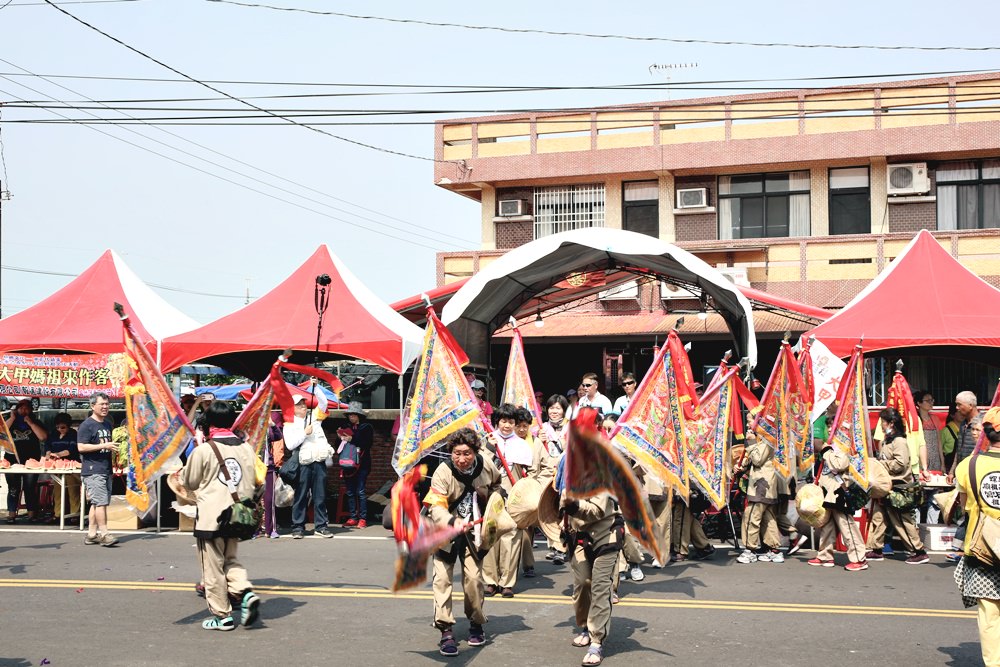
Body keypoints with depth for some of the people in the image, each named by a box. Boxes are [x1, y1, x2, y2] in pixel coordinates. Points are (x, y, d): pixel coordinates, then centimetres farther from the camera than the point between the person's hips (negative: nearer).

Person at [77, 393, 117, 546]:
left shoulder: (109, 424, 19)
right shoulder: (86, 425, -7)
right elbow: (81, 447, -16)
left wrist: (116, 446, 14)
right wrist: (103, 446, -18)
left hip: (106, 469, 8)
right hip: (92, 470, -8)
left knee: (96, 503, 10)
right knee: (101, 502, -12)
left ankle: (91, 534, 14)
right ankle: (104, 534, -11)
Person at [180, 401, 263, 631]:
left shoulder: (203, 450, -11)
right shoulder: (246, 449, 4)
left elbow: (188, 482, 2)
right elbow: (257, 483, 12)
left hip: (211, 518, -5)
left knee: (214, 567, 5)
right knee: (231, 560, 20)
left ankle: (221, 615, 9)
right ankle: (245, 592, -3)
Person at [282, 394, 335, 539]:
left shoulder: (314, 419, 17)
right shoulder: (289, 425, 4)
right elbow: (290, 445, -7)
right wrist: (305, 433, -8)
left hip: (319, 462, 4)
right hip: (303, 464, -4)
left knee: (320, 496, 4)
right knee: (301, 496, -1)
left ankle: (320, 525, 9)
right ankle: (298, 527, 5)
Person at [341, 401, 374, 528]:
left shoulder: (366, 427, 2)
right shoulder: (346, 427, 15)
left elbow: (368, 443, -11)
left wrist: (352, 440, -18)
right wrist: (340, 438, -4)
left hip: (361, 464, -5)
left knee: (360, 491, -9)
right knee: (350, 492, 4)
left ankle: (363, 518, -6)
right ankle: (353, 518, 9)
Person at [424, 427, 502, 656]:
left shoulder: (487, 466, -12)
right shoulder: (443, 472, -23)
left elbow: (495, 486, 14)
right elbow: (435, 508, -31)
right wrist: (453, 522, -48)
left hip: (472, 530, 2)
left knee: (474, 578, -2)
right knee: (442, 578, -9)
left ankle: (476, 624, 19)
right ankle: (446, 630, -2)